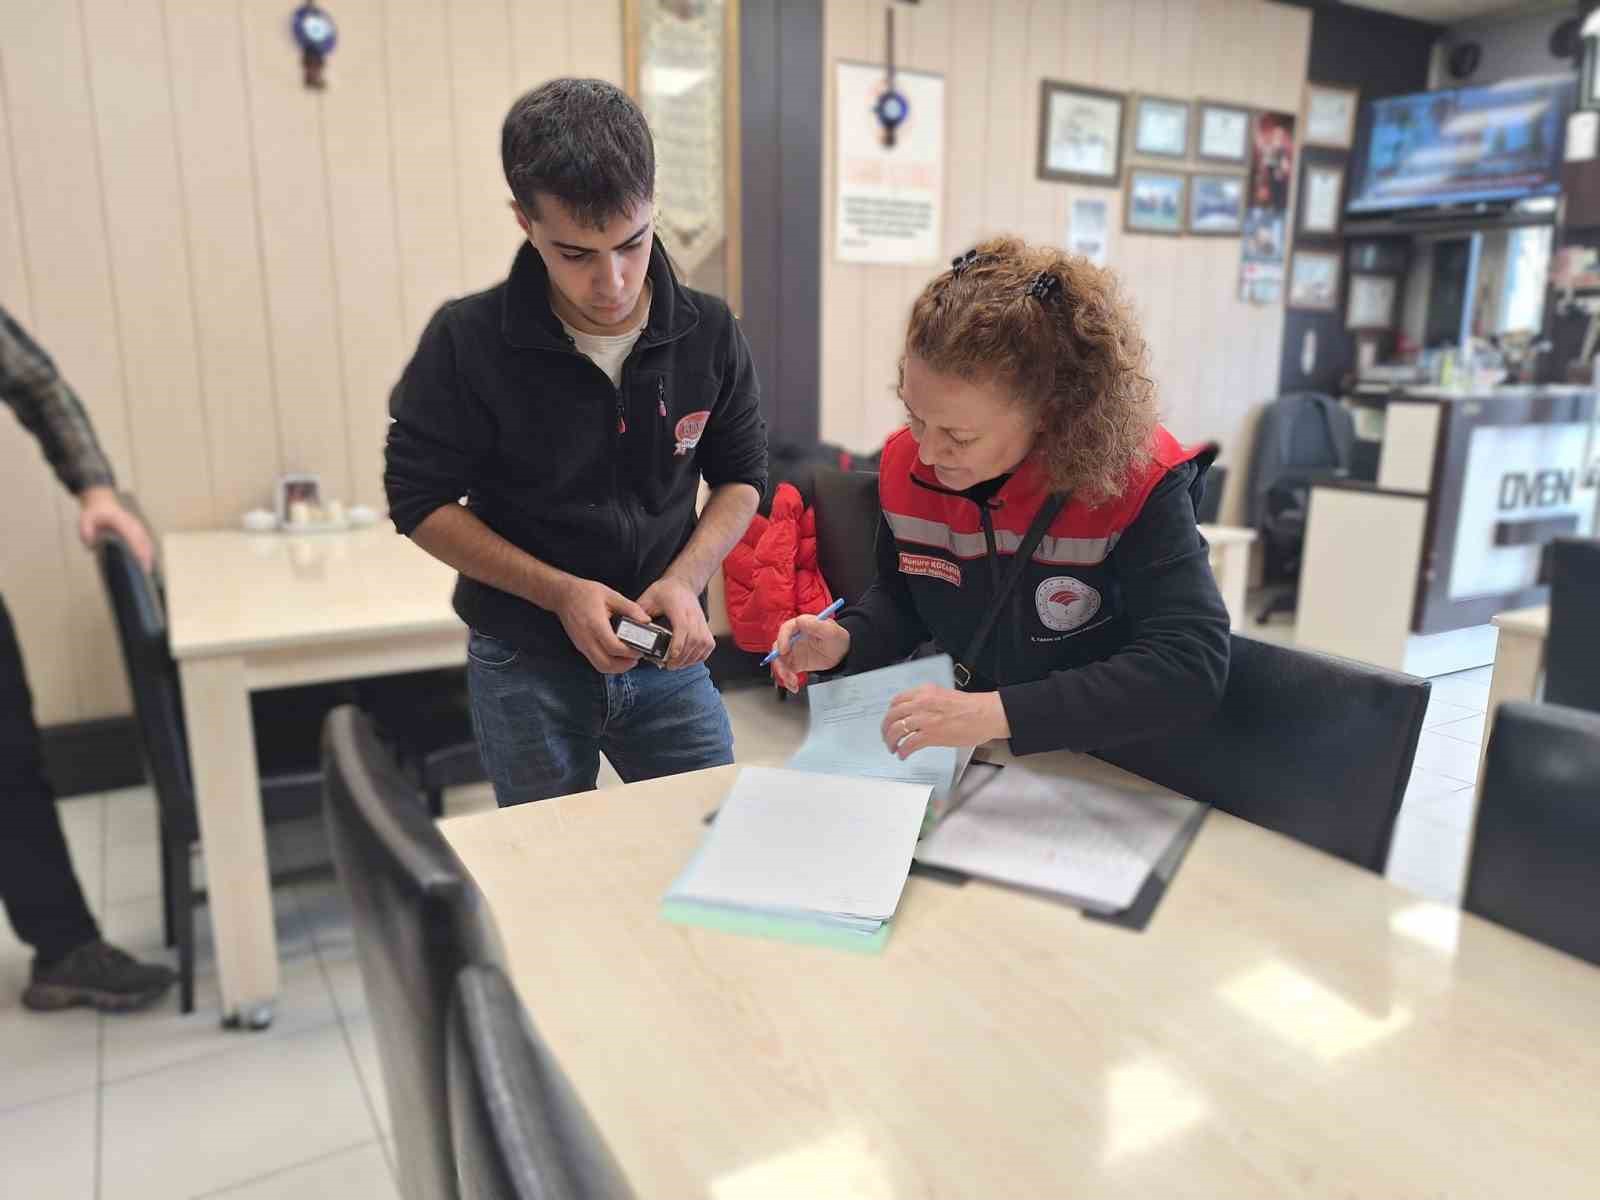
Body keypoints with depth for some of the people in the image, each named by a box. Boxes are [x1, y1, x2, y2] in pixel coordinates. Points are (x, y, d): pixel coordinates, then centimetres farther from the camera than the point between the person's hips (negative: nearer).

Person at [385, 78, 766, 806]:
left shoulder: (708, 334, -8)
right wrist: (558, 592, -18)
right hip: (525, 669, -1)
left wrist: (684, 579, -14)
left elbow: (742, 474, 4)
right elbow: (421, 502, -7)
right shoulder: (467, 342, -15)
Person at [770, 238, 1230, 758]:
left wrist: (999, 713, -34)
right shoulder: (905, 462, -6)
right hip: (954, 758, 3)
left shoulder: (1138, 482, -21)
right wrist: (846, 640, -9)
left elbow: (1193, 662, -28)